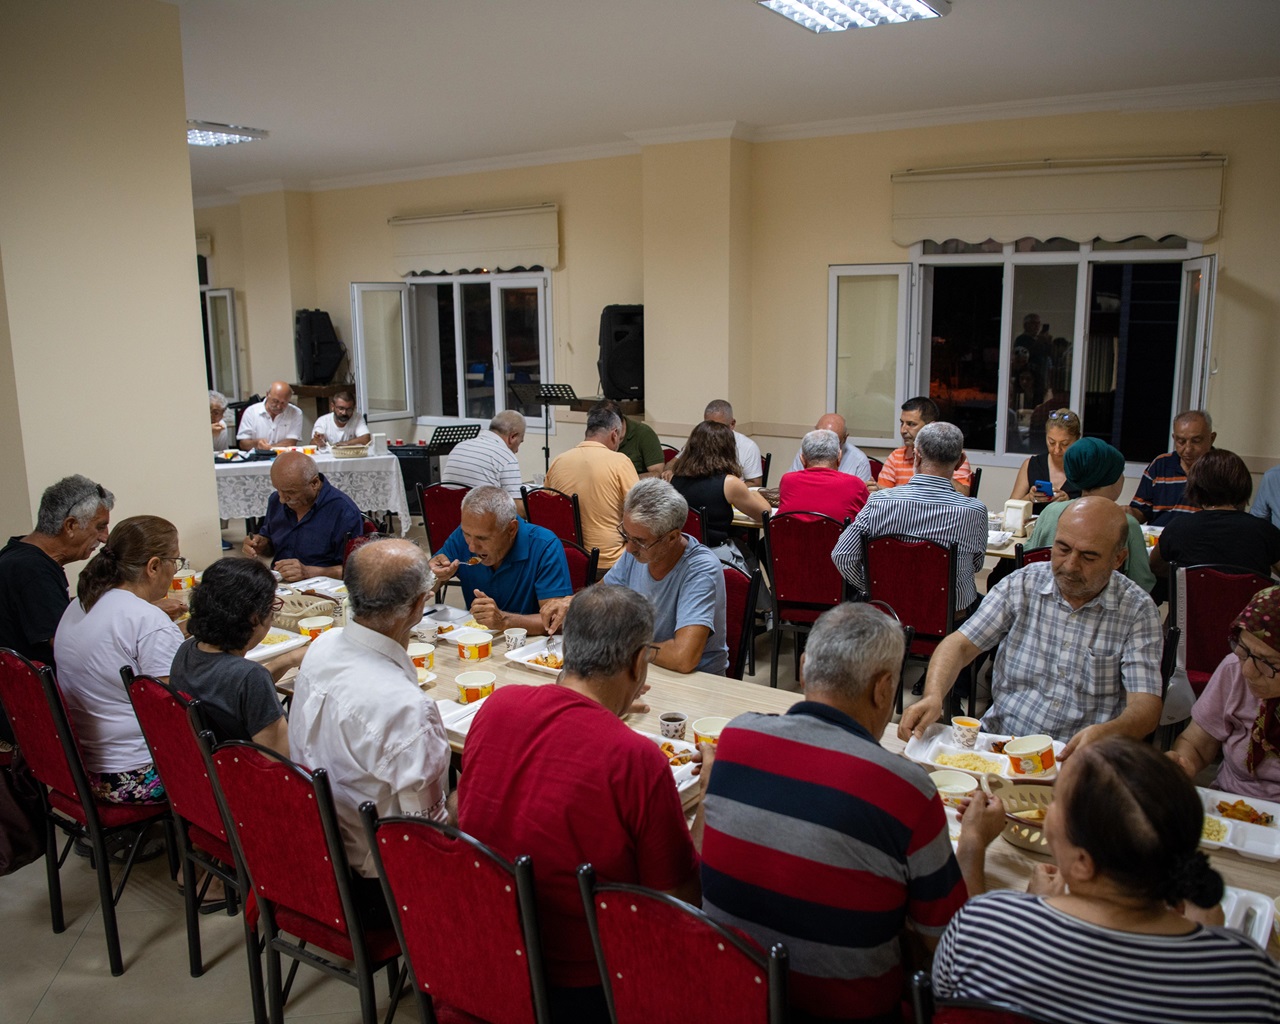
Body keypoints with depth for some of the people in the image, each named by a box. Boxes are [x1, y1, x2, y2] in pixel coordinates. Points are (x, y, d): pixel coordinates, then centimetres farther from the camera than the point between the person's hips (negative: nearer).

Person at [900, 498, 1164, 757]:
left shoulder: (1137, 610, -3)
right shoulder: (1021, 585, 2)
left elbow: (1146, 706, -9)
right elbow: (960, 645, -1)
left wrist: (1104, 733, -32)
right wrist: (932, 697, -21)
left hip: (1078, 758, 0)